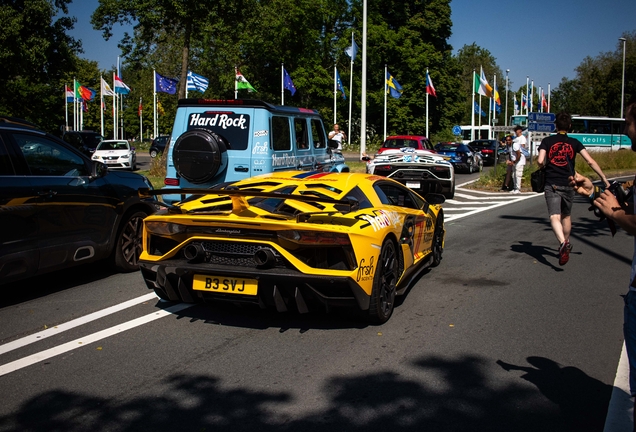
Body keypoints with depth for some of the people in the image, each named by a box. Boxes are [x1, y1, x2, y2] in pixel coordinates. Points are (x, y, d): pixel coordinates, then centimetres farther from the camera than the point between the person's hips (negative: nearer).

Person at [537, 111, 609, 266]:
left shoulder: (547, 141, 1)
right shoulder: (574, 143, 5)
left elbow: (540, 161, -12)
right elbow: (590, 161, -1)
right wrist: (604, 178, 3)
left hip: (551, 185, -3)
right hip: (568, 185, 3)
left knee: (554, 217, -13)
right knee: (566, 216, 22)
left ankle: (562, 243, -38)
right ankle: (566, 243, 38)